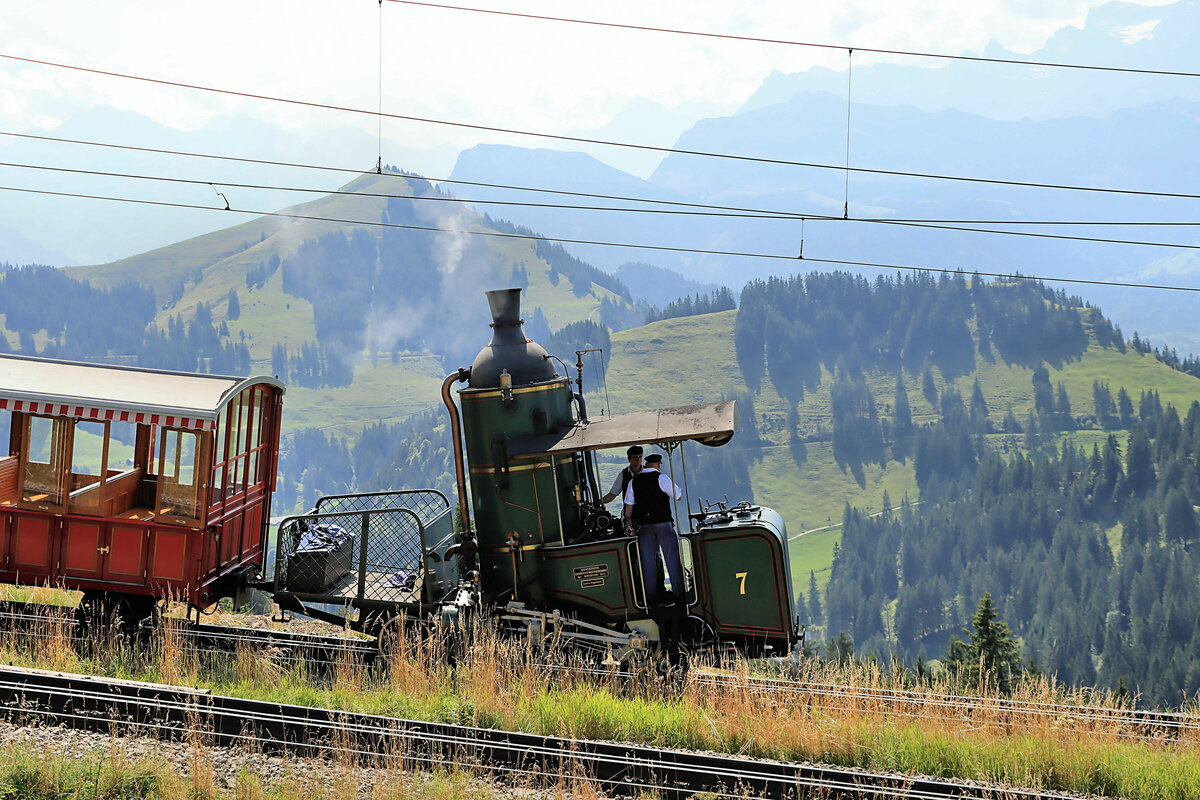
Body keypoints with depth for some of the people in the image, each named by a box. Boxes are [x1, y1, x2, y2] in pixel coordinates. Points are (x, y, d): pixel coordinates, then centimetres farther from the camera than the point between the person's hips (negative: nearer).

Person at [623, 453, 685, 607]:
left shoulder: (634, 482, 4)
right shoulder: (661, 478, -9)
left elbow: (629, 505, 7)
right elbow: (679, 496, -3)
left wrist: (628, 523, 17)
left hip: (644, 525, 4)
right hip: (663, 524, -3)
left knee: (648, 560, 7)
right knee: (672, 558, 4)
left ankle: (651, 596, 7)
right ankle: (678, 593, 4)